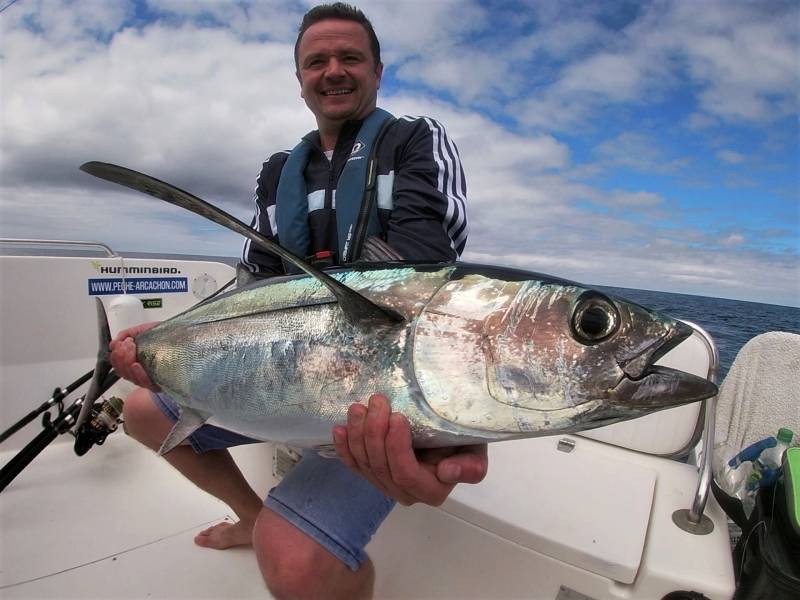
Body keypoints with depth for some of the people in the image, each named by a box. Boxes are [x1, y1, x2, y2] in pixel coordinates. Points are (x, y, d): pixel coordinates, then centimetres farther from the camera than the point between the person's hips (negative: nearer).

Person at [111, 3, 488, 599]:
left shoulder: (419, 142, -5)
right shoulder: (279, 173, 12)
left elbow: (425, 261, -24)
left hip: (392, 378, -6)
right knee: (145, 411, 18)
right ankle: (252, 517, 36)